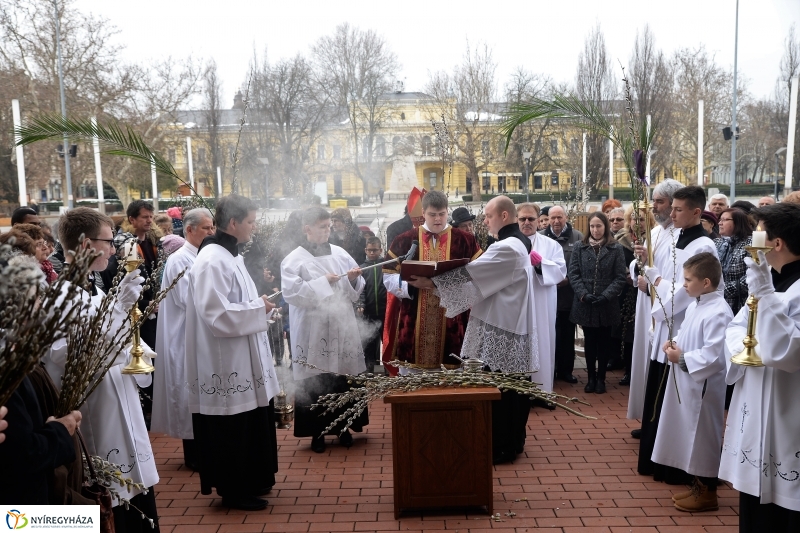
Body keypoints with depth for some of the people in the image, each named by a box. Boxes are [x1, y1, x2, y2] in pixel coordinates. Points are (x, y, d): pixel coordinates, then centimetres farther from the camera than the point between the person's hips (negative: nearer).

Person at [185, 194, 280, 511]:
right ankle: (233, 491, 18)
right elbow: (218, 315, -26)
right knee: (232, 428, 3)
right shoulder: (212, 261, -21)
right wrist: (259, 308, -17)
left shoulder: (229, 255, 11)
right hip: (226, 361, -10)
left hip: (242, 358, 10)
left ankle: (250, 481, 32)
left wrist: (259, 306, 6)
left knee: (249, 423, 18)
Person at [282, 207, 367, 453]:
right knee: (315, 381, 1)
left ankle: (342, 425, 22)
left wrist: (352, 280, -11)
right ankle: (317, 431, 14)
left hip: (342, 326, 4)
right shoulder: (294, 260, -4)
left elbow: (357, 289, 11)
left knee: (344, 377, 7)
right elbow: (291, 292, -15)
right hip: (313, 330, -3)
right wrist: (323, 282, -16)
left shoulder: (341, 254, 8)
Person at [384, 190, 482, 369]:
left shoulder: (465, 241, 5)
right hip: (414, 324, 0)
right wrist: (410, 284, -14)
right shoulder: (404, 241, 5)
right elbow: (389, 276, 5)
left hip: (452, 322, 0)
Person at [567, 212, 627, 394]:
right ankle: (591, 377, 20)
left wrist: (606, 295, -15)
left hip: (607, 305, -1)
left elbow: (620, 277, -3)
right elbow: (573, 274, -1)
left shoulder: (616, 249, 1)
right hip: (585, 304, 1)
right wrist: (583, 294, -14)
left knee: (604, 342, 9)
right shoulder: (580, 247, 4)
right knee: (590, 342, 10)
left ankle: (601, 378, 20)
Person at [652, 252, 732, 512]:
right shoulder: (695, 305, 8)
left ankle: (707, 493, 19)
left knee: (703, 437, 4)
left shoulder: (718, 313, -22)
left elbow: (714, 355, -26)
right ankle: (698, 486, 32)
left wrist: (682, 358, -19)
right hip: (685, 381, 10)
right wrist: (674, 345, 1)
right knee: (691, 435, 18)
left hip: (703, 386, -9)